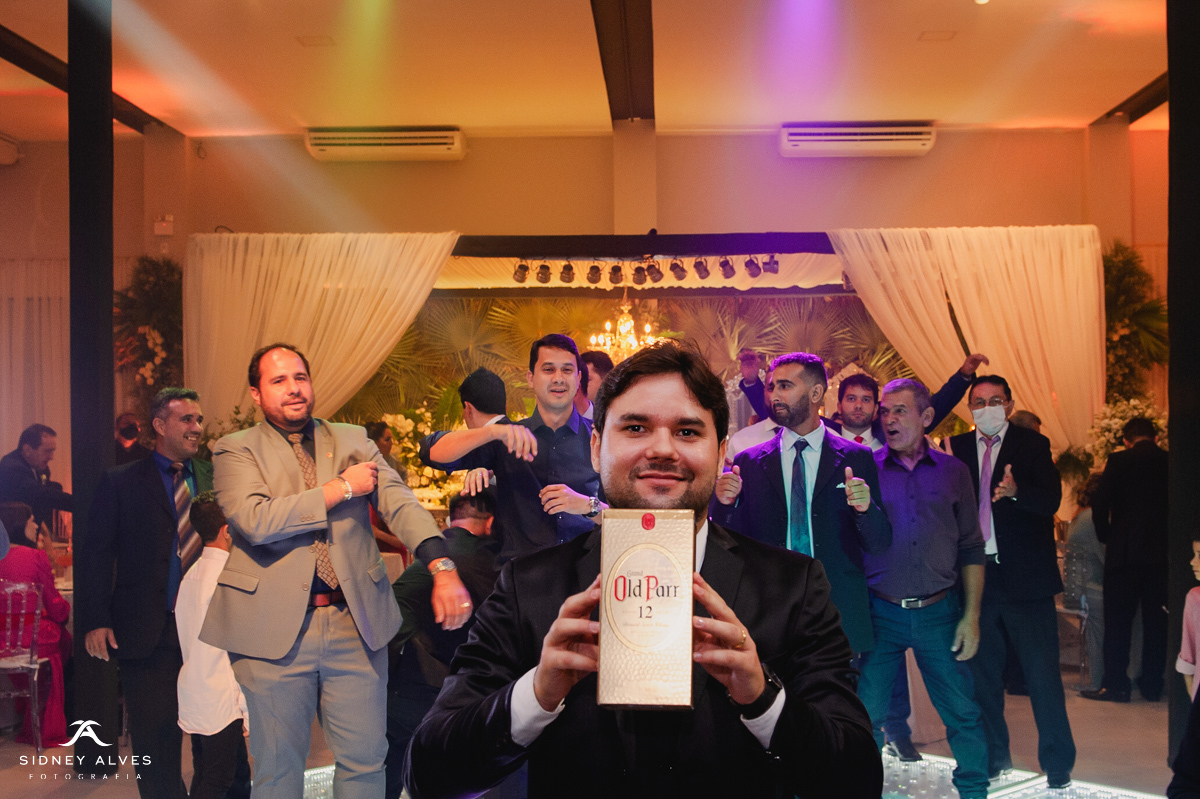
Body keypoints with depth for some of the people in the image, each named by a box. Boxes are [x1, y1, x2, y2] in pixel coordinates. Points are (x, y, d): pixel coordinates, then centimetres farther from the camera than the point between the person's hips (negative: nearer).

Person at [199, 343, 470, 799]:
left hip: (357, 624, 2)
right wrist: (342, 488, -10)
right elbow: (255, 520, -15)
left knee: (365, 762, 8)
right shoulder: (235, 450, 4)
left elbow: (398, 501, -3)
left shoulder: (353, 440, 12)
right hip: (275, 629, -2)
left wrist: (443, 569, -19)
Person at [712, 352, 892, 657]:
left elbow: (879, 544, 1)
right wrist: (727, 505, -15)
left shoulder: (856, 458, 3)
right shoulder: (749, 462, 5)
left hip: (838, 620, 0)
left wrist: (866, 508, -19)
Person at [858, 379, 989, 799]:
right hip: (881, 613, -1)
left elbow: (971, 549, 7)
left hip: (938, 611, 1)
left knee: (964, 714, 6)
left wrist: (971, 615, 2)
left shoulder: (953, 471, 5)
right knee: (865, 715, 3)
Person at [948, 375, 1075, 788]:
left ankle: (1057, 765, 11)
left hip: (1025, 575, -3)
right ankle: (994, 756, 28)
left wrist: (1016, 491, -32)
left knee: (1043, 672, -2)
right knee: (983, 672, 12)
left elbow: (1051, 500, -14)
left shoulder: (1033, 445, 0)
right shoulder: (957, 448, 7)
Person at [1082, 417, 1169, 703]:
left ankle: (1116, 684, 0)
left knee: (1117, 620, 2)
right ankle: (1152, 685, 13)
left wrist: (1106, 537, 8)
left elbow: (1100, 504, -7)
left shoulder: (1119, 461, -5)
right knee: (1155, 620, 10)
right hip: (1161, 551, 3)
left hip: (1124, 551, -3)